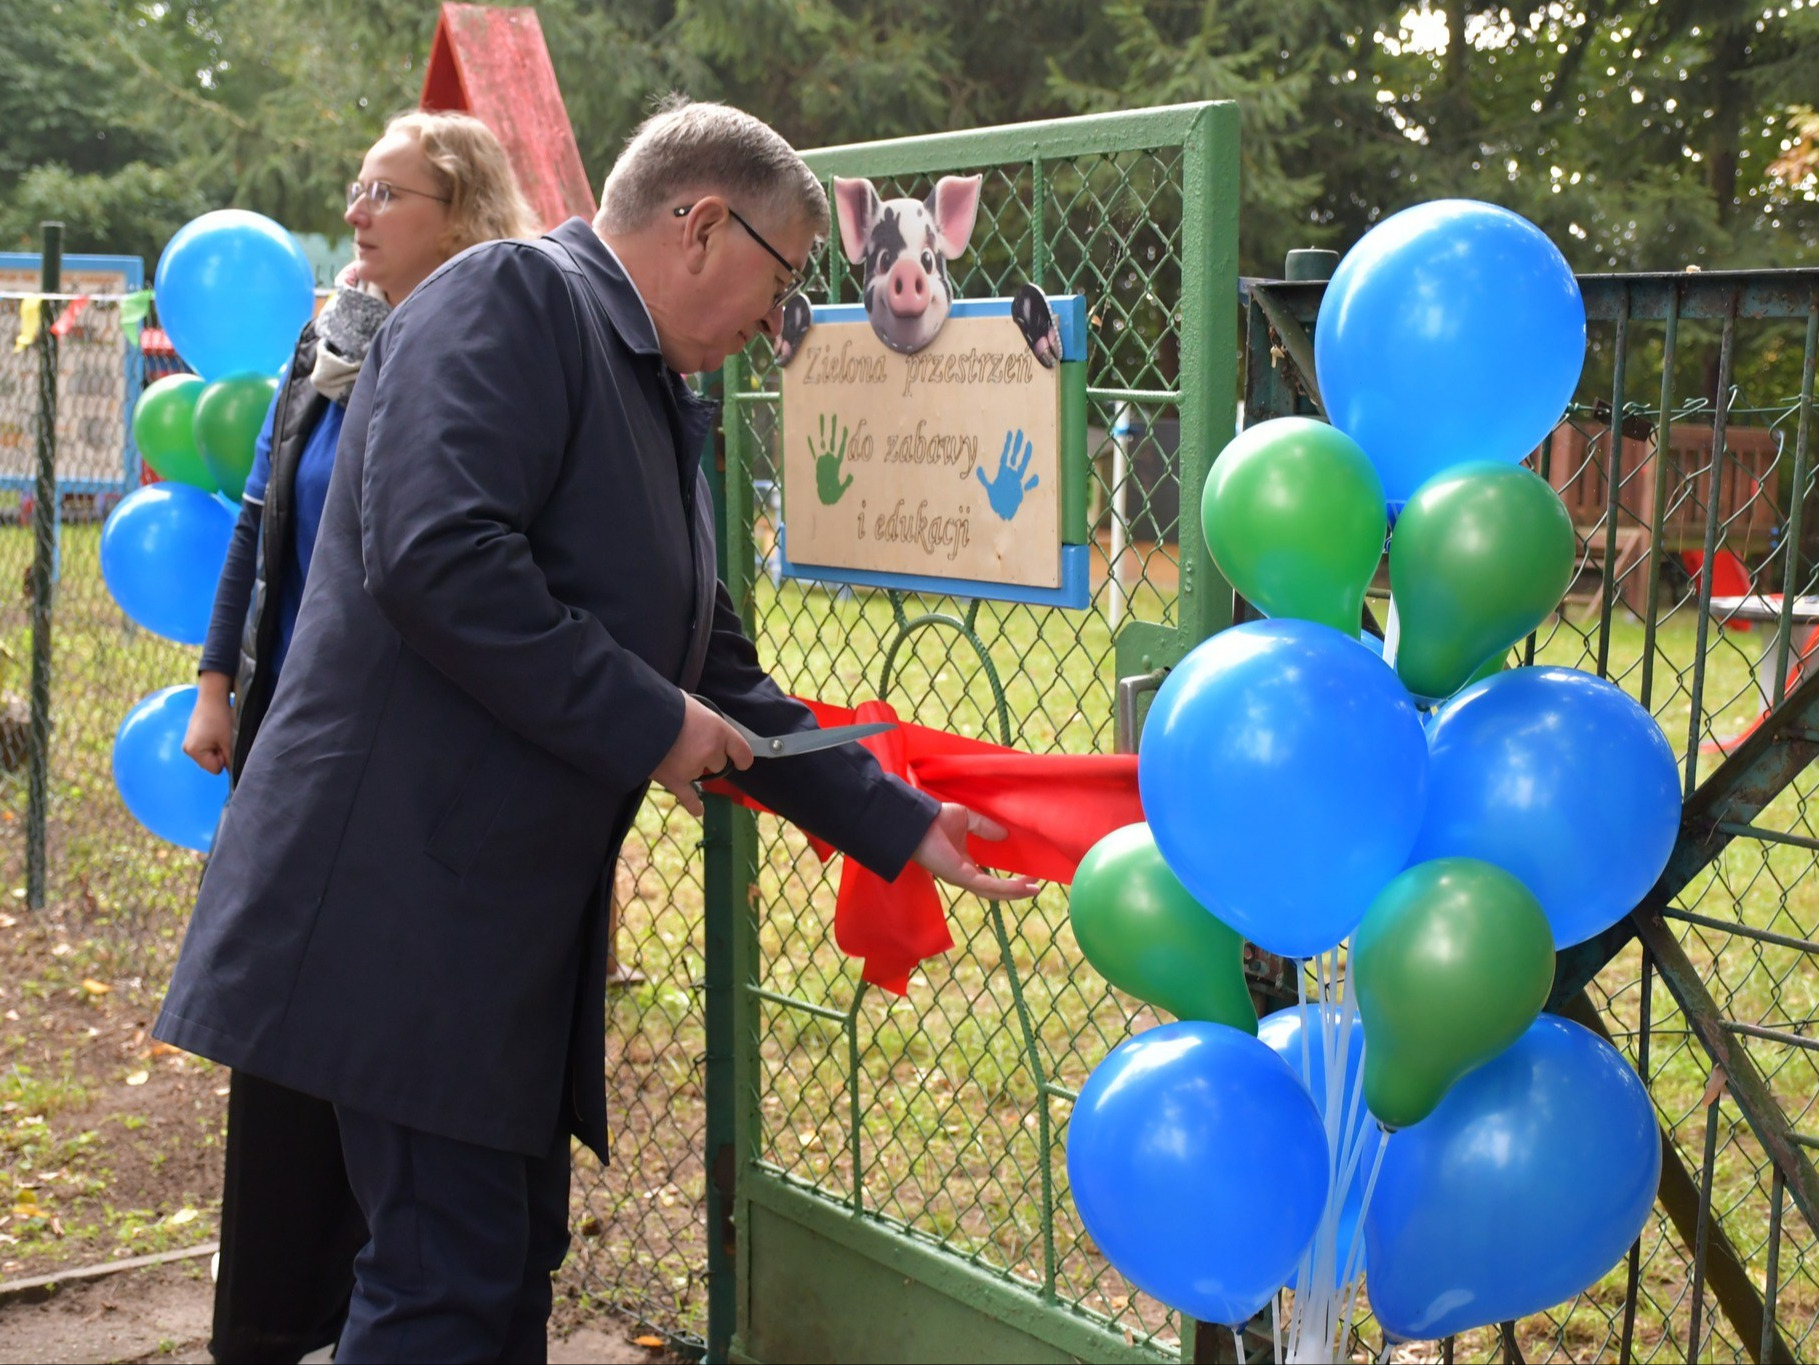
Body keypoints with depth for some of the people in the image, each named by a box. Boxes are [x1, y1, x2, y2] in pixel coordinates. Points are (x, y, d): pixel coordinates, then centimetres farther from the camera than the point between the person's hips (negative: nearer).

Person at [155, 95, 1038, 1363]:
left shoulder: (660, 402, 18)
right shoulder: (509, 298, -10)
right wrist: (645, 722, -17)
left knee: (514, 1259, 16)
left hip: (529, 909, 10)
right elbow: (434, 557, -25)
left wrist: (902, 826, 18)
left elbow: (719, 685, 21)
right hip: (414, 887, -10)